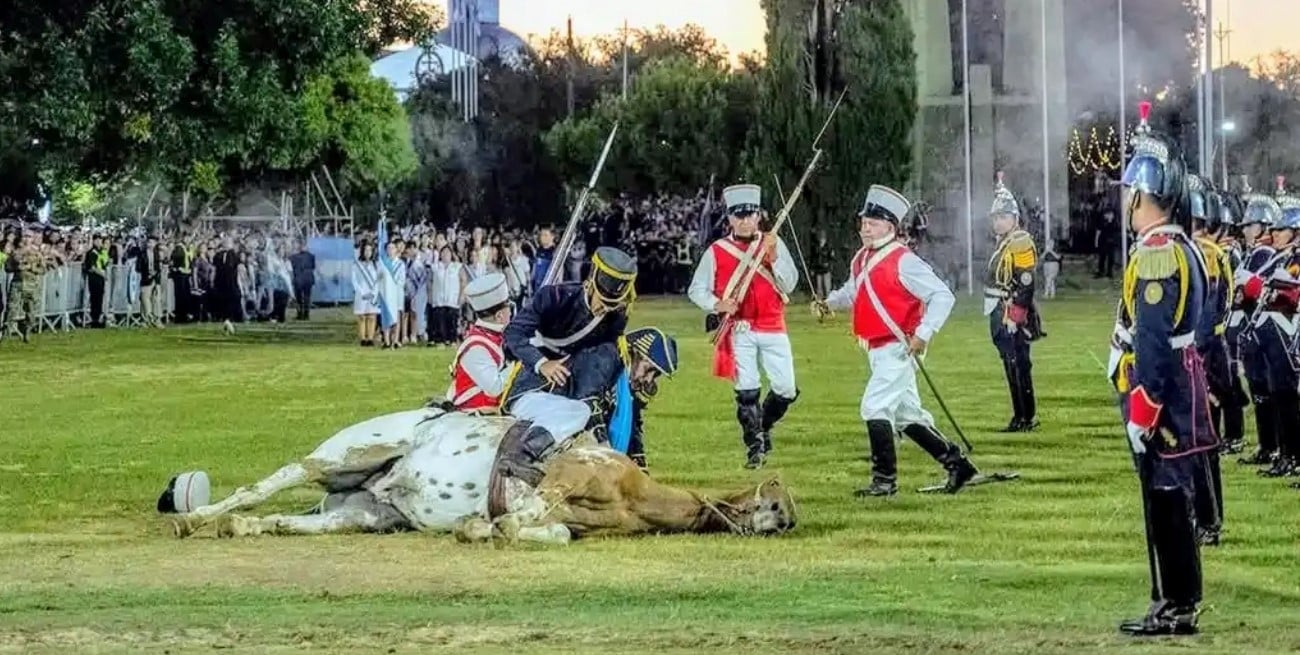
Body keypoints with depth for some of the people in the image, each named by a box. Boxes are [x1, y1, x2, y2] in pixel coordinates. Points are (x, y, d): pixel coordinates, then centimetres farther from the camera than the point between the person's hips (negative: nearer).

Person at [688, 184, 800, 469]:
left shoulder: (773, 243, 5)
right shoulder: (717, 251, 1)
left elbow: (789, 285, 0)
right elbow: (696, 290, 4)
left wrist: (773, 257, -15)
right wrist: (717, 305, -15)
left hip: (773, 328, 2)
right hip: (739, 330, -2)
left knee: (786, 389, 0)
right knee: (747, 391, -5)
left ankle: (764, 425, 27)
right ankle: (755, 445, 9)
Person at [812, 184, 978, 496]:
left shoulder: (903, 262, -17)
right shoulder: (861, 259, 9)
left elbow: (942, 296, -18)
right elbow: (852, 292, 26)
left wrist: (924, 334, -24)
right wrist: (828, 303, 6)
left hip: (897, 349, -9)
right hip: (877, 350, 9)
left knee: (875, 407, -14)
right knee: (906, 414, 15)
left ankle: (884, 480, -7)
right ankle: (956, 462, 25)